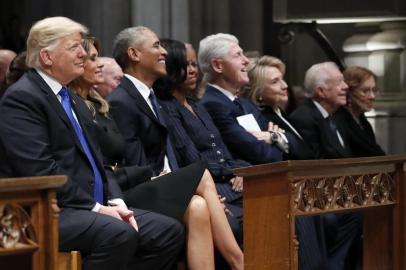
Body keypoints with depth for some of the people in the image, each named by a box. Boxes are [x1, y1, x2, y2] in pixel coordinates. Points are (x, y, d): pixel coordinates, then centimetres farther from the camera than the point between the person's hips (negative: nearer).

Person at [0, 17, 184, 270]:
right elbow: (41, 169, -18)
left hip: (93, 208, 9)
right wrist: (94, 207, -17)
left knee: (169, 231, -6)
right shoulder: (22, 97, -9)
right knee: (119, 234, -34)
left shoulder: (74, 99, 21)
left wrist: (116, 202, 1)